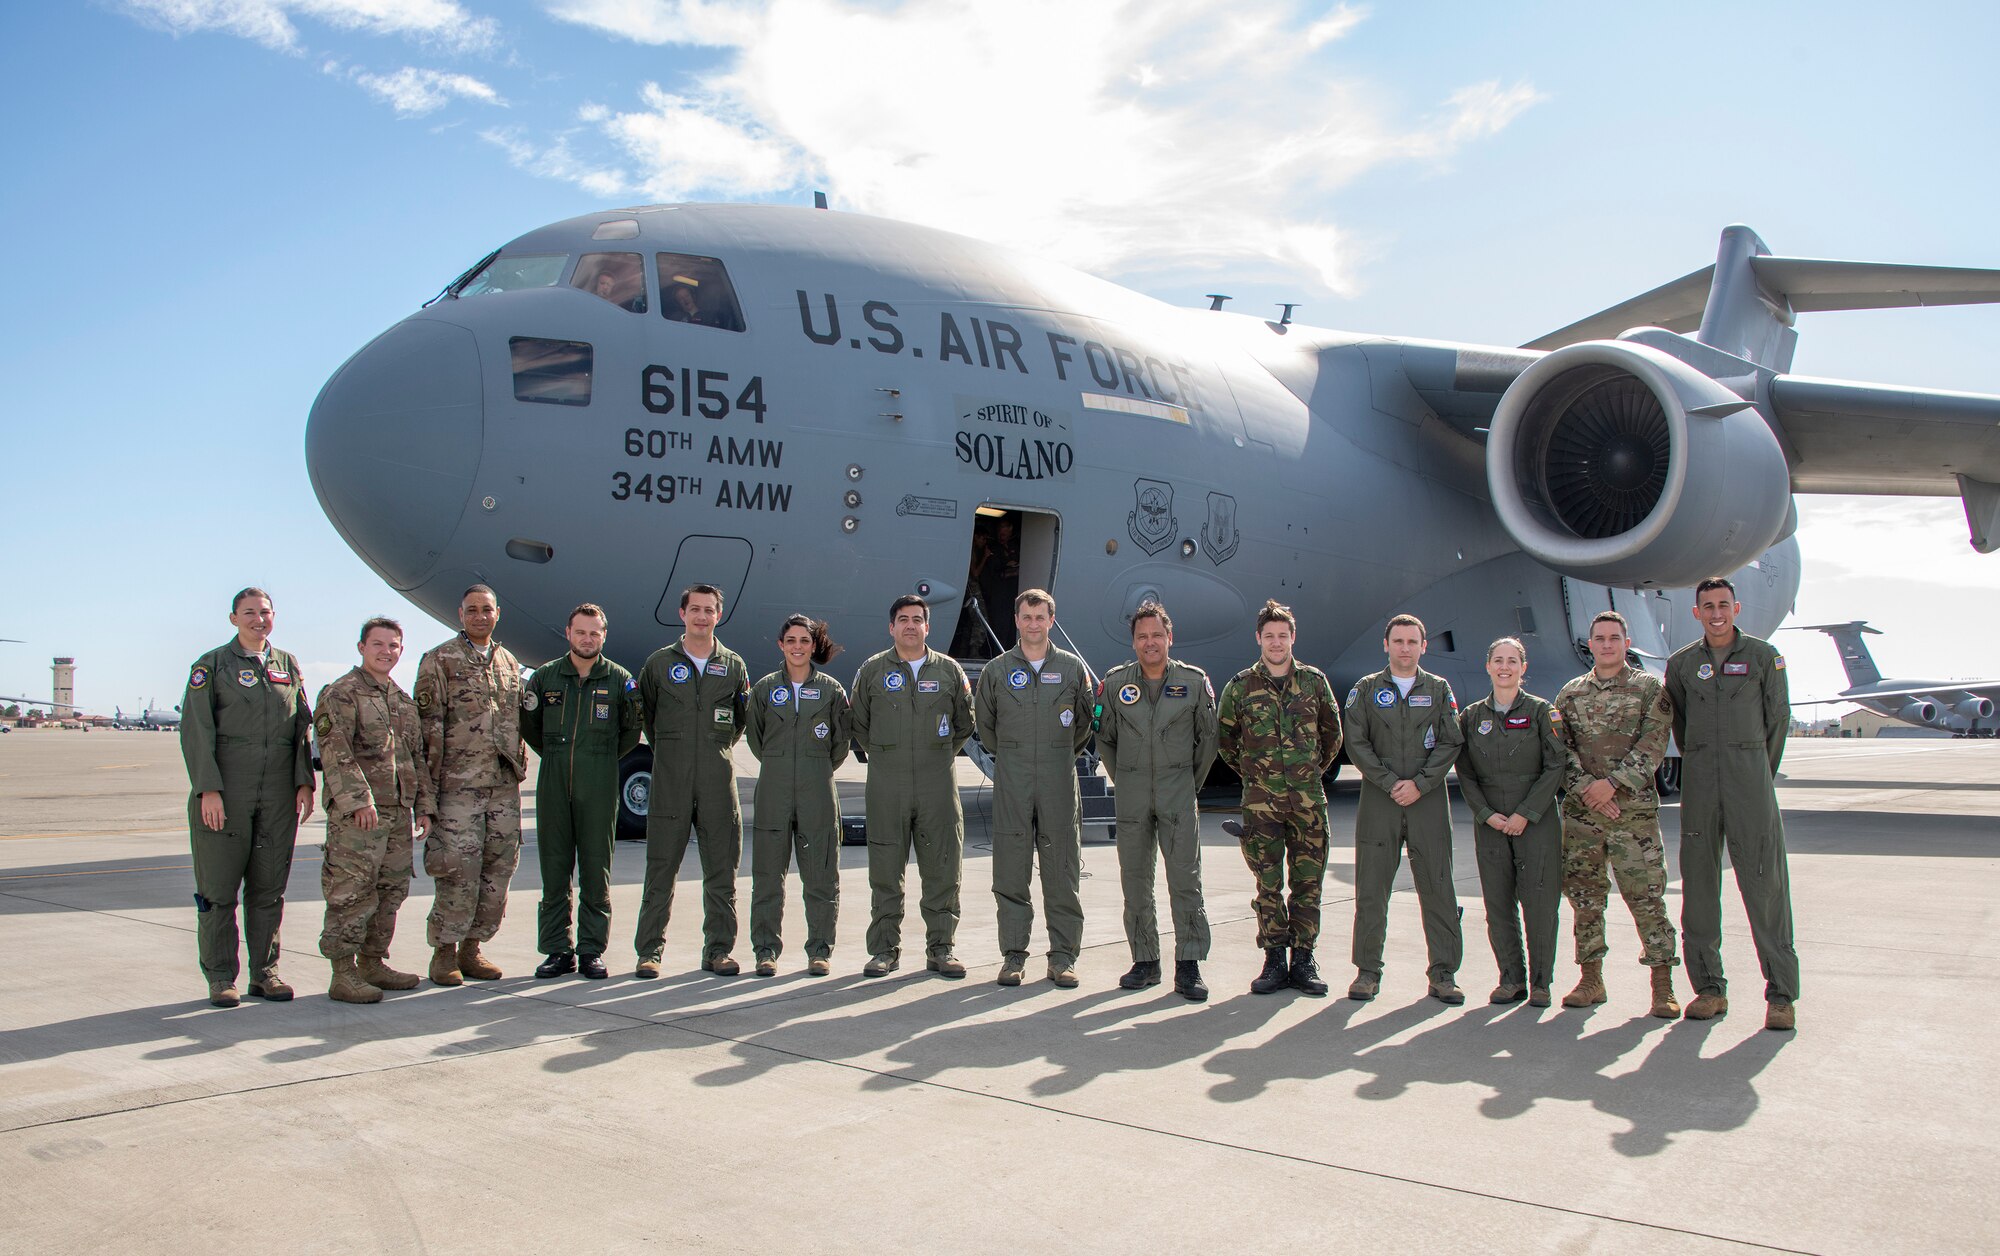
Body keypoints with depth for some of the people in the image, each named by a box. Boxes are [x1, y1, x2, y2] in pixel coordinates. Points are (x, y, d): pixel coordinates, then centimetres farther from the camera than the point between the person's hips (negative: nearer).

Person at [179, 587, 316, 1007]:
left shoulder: (288, 666, 14)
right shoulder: (212, 665, 2)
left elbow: (302, 728, 13)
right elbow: (195, 731, -5)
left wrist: (304, 782, 3)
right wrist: (208, 789, -13)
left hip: (278, 795, 4)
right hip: (224, 794, -3)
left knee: (270, 888, 8)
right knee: (219, 889, 2)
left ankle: (265, 972, 16)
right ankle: (220, 977, 11)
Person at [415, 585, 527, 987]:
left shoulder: (510, 663, 16)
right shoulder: (439, 661, -1)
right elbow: (429, 727, -5)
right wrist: (428, 787, -10)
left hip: (504, 787, 5)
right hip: (458, 785, -5)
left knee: (498, 870, 6)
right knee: (458, 872, -6)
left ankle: (472, 949, 18)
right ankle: (444, 953, 8)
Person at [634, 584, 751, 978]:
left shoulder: (734, 665, 9)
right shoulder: (659, 663, 6)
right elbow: (645, 714, 14)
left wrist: (720, 747, 12)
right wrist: (667, 751, 12)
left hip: (718, 779, 1)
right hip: (670, 780, -1)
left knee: (721, 870, 3)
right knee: (661, 870, 1)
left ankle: (719, 949, 11)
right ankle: (650, 951, 9)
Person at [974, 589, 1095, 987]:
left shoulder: (1073, 668, 7)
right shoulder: (996, 670, 6)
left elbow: (1085, 722, 16)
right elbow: (984, 723, 16)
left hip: (1059, 779, 0)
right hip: (1011, 779, 0)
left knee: (1062, 868, 1)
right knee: (1011, 869, 1)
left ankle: (1063, 956, 8)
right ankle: (1013, 955, 9)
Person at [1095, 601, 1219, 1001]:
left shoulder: (1195, 681, 1)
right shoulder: (1115, 683, 3)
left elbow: (1208, 739, 10)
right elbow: (1104, 739, 14)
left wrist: (1191, 782, 10)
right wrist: (1122, 780, 12)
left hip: (1178, 792, -2)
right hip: (1131, 795, 2)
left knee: (1185, 878, -8)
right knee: (1135, 879, 6)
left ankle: (1189, 966, -3)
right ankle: (1145, 961, 16)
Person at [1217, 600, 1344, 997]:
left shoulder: (1314, 681, 5)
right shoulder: (1240, 686, 2)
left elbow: (1332, 734, 17)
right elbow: (1224, 739, 13)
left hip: (1308, 797, 1)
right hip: (1261, 799, -1)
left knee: (1308, 881, 3)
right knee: (1268, 884, 2)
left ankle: (1303, 960, 12)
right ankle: (1274, 960, 10)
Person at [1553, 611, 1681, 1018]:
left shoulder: (1650, 688, 3)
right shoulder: (1570, 693, 12)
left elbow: (1652, 745, -6)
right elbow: (1561, 748, 6)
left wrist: (1612, 782, -14)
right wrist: (1586, 788, -9)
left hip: (1634, 811, -3)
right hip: (1580, 812, 3)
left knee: (1646, 896, -4)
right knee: (1584, 896, 6)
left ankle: (1663, 985, 3)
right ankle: (1591, 979, 17)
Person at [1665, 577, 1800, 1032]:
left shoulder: (1763, 656, 4)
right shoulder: (1681, 663, 10)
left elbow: (1778, 718, 9)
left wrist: (1761, 774, 12)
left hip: (1749, 772, -3)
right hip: (1699, 780, 3)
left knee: (1765, 883, -5)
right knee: (1698, 881, 3)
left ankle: (1781, 993, 0)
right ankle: (1709, 988, 10)